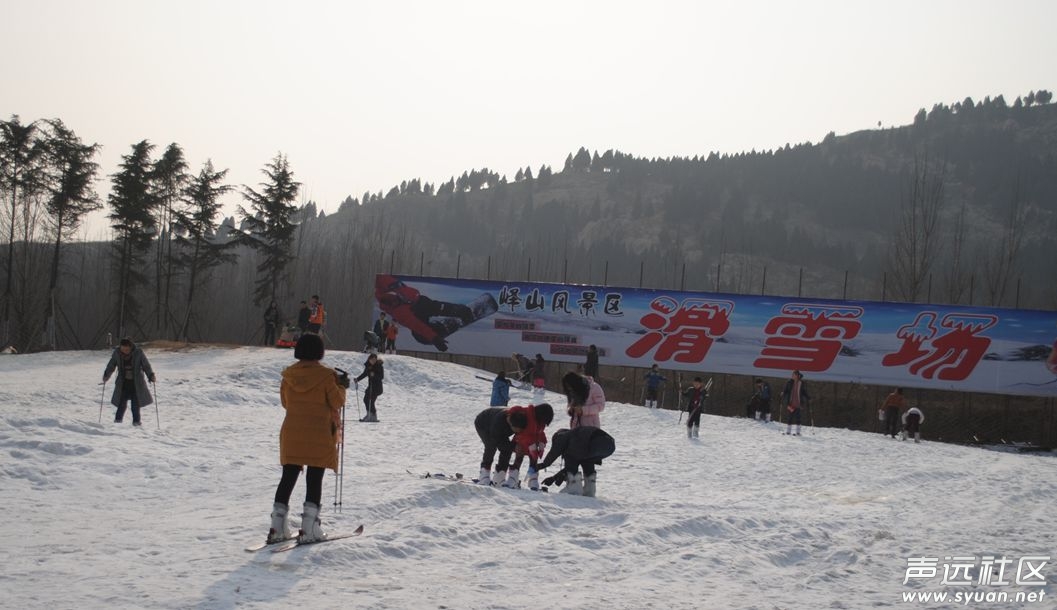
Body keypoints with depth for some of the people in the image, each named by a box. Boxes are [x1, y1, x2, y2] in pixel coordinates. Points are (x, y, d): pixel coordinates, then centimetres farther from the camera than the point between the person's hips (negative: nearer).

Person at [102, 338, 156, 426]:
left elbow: (146, 365, -8)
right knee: (122, 401, -4)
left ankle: (136, 420, 12)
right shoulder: (117, 353, -5)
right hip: (123, 383, 1)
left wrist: (151, 376, -18)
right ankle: (118, 418, 11)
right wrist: (106, 375, -3)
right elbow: (111, 366, 5)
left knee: (136, 402, -1)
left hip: (136, 383, -1)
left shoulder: (138, 353, -11)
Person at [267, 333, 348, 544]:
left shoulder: (289, 374, 3)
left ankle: (277, 528, 8)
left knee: (288, 479, 10)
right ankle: (309, 529, -3)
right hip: (319, 436, -4)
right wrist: (341, 387, 9)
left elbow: (285, 402, 12)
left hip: (291, 434, 4)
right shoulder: (326, 375, -11)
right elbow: (337, 402, -8)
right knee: (314, 480, 1)